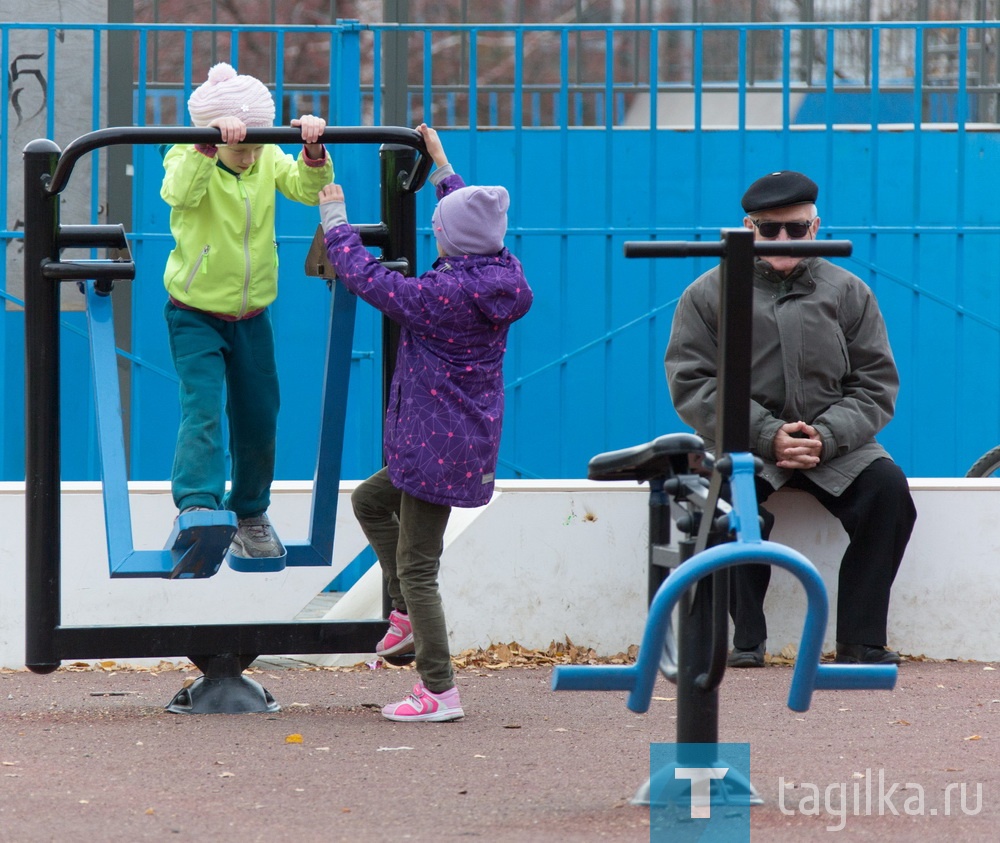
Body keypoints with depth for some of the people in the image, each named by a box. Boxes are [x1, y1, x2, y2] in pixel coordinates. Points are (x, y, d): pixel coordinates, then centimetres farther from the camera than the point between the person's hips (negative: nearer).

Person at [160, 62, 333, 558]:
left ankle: (250, 513, 30)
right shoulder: (188, 158, -15)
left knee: (258, 421, 11)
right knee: (203, 409, -23)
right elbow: (179, 193, -38)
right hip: (196, 316, -5)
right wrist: (209, 145, -53)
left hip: (252, 316, 5)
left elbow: (309, 189, -18)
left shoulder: (269, 160, -3)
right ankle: (197, 507, -33)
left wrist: (313, 151, -37)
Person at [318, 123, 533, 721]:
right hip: (471, 439, 9)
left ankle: (440, 691, 1)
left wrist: (335, 220, 2)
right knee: (371, 500, 29)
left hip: (440, 445, -9)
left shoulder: (445, 294, -23)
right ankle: (410, 618, 28)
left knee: (416, 568, -2)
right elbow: (476, 226, 22)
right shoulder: (503, 276, 0)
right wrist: (443, 168, 33)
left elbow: (367, 278, -14)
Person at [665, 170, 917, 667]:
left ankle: (861, 641, -20)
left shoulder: (848, 293, 10)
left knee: (887, 487, -25)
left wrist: (827, 437, -14)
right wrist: (768, 436, -16)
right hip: (743, 443, -2)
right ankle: (746, 639, -25)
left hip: (835, 445, 2)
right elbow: (691, 384, -3)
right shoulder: (709, 295, 5)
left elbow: (876, 385, 6)